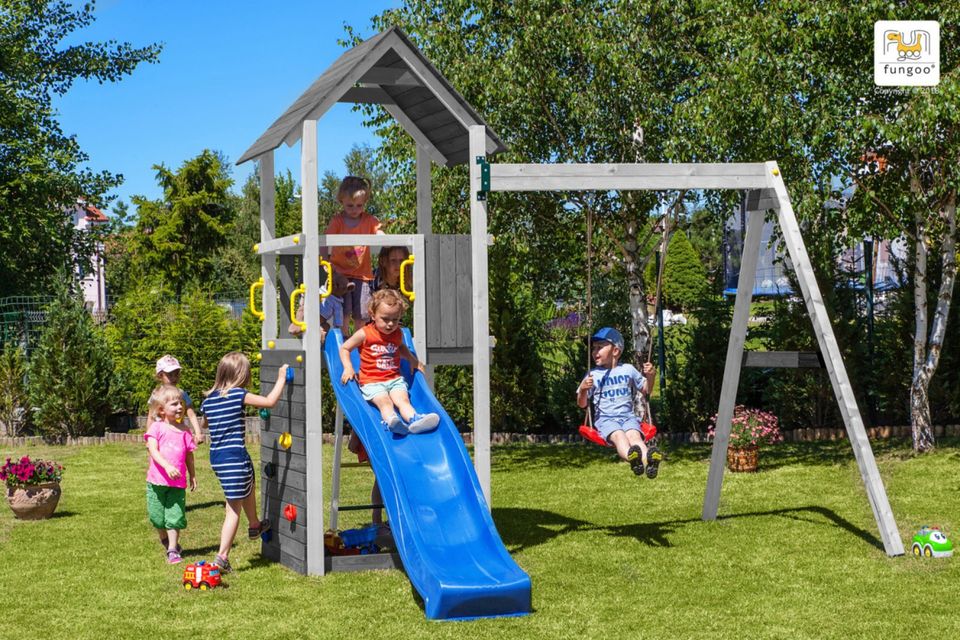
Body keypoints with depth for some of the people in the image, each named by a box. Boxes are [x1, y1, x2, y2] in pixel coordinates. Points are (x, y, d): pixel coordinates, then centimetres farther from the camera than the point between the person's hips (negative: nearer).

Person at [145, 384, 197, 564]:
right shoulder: (156, 428, -4)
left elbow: (189, 455, 16)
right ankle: (165, 539, 37)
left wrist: (193, 475, 19)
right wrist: (167, 466, -29)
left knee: (175, 516, -4)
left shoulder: (184, 431, 7)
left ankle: (172, 550, 2)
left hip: (178, 483, 2)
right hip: (157, 481, -1)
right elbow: (153, 451, -15)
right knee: (157, 516, 9)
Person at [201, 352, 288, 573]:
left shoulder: (209, 399, 7)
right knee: (234, 508, -1)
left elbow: (206, 422, 25)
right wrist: (281, 379, -3)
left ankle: (255, 525, 54)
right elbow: (270, 401, -15)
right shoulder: (238, 395, -14)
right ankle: (222, 556, -3)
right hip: (234, 456, -8)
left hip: (216, 456, 8)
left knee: (249, 484, 31)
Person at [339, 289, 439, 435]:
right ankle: (391, 420, -61)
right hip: (371, 381, -4)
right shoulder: (365, 334, -3)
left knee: (403, 399, -24)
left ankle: (414, 420, -51)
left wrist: (413, 360, 20)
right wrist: (348, 368, -9)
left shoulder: (398, 334, 11)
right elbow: (344, 348, 6)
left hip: (395, 378, 4)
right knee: (384, 402, -32)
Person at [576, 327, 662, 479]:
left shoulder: (628, 369, 16)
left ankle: (648, 459, -63)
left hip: (628, 416, 1)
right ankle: (632, 458, -67)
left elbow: (645, 391, 25)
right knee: (618, 435, -35)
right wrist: (583, 389, -11)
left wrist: (650, 377, 5)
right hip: (605, 419, -1)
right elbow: (582, 404, 10)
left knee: (633, 434, -33)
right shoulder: (593, 375, 11)